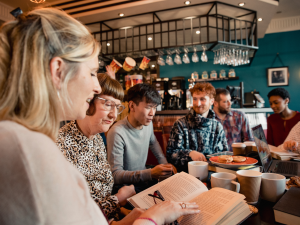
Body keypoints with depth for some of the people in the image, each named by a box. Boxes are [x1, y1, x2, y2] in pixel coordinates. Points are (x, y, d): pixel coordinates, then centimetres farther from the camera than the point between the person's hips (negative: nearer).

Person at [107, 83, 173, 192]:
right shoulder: (117, 133, -26)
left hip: (145, 179, 7)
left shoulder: (148, 123, -2)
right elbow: (115, 175, -25)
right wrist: (150, 173, -34)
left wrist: (164, 163, 10)